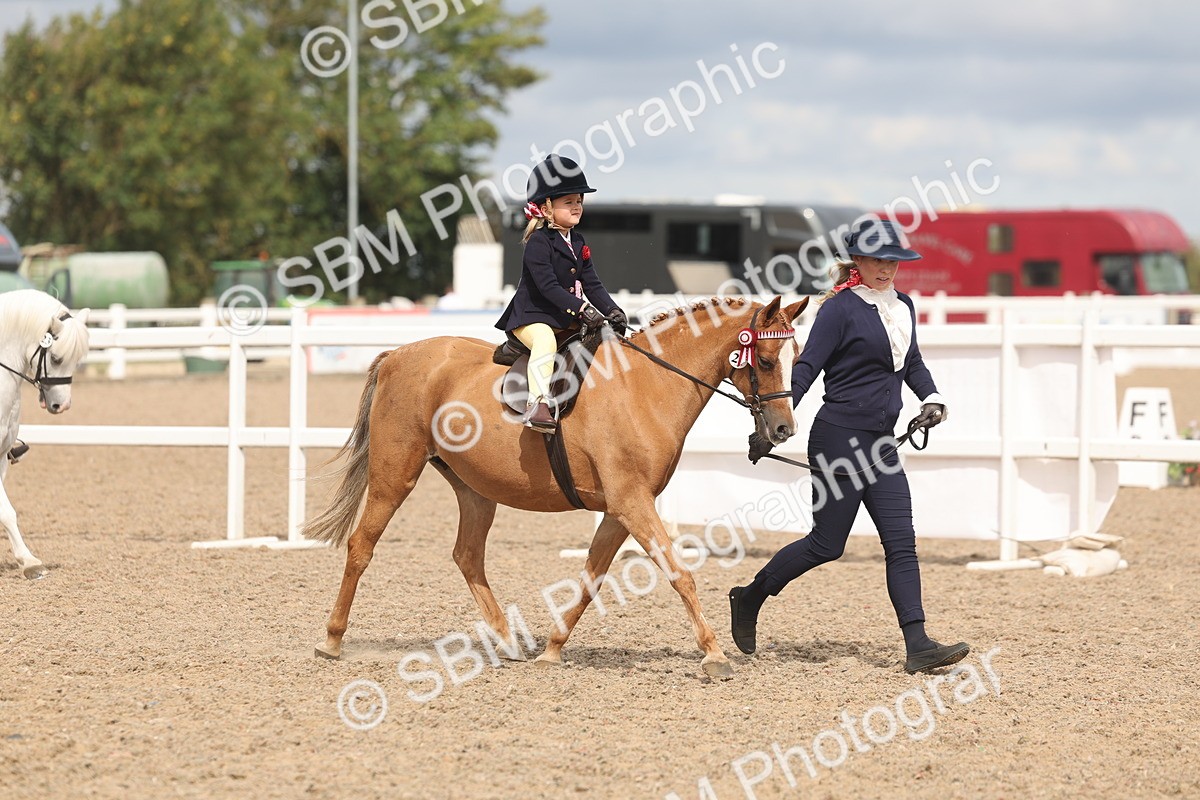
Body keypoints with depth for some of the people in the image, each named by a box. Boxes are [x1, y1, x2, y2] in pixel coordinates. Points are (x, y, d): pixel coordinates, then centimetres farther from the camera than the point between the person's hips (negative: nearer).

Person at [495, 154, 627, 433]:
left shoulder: (578, 243, 13)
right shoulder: (539, 242, -14)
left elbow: (591, 284, 11)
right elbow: (547, 286, -23)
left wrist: (612, 311, -6)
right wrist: (581, 309, -31)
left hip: (568, 319, 9)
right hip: (531, 317, -9)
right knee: (545, 340, -37)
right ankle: (537, 404, -46)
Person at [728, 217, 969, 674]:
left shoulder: (902, 307, 12)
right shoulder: (840, 309, -10)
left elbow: (912, 363, 26)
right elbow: (806, 367, -14)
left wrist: (931, 398, 7)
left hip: (879, 445, 7)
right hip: (839, 440, -7)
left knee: (901, 544, -1)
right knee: (827, 545, 0)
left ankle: (918, 646, -4)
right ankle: (749, 599, 21)